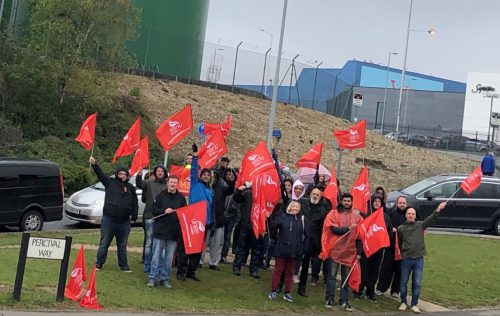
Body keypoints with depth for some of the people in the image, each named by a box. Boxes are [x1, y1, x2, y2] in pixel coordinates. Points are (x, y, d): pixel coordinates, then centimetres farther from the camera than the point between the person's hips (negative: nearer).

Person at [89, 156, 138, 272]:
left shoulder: (130, 188, 11)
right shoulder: (110, 182, 4)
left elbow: (135, 203, 12)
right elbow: (100, 174, -9)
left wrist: (134, 216, 3)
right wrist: (94, 164, -26)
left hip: (124, 221, 2)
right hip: (108, 219, -2)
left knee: (122, 245, 11)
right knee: (104, 243, 4)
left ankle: (124, 266, 18)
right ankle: (99, 264, 13)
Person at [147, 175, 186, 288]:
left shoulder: (181, 198, 7)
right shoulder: (161, 195, 2)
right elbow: (153, 210, -2)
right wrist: (164, 211, -16)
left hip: (174, 232, 2)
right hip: (160, 231, -2)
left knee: (169, 257, 6)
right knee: (156, 256, 0)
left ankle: (165, 279, 14)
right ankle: (152, 277, 8)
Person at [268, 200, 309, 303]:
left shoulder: (303, 219, 2)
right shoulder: (282, 217, -2)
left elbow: (306, 235, 3)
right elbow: (273, 226, -9)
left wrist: (301, 244, 1)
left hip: (294, 251, 2)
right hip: (281, 249, -2)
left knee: (289, 272, 10)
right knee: (278, 270, 3)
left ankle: (287, 293, 16)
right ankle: (273, 291, 8)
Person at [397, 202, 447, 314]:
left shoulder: (420, 225, 5)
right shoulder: (401, 228, 3)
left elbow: (430, 219, -11)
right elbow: (398, 243, 8)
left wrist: (437, 210, -27)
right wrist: (400, 253, 3)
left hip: (419, 259, 1)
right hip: (406, 259, -1)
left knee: (417, 283, 2)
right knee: (404, 282, 8)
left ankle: (414, 305, 12)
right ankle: (403, 303, 22)